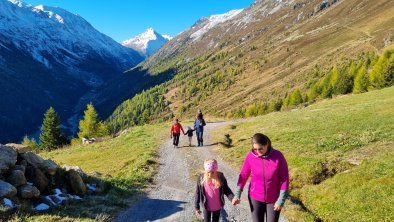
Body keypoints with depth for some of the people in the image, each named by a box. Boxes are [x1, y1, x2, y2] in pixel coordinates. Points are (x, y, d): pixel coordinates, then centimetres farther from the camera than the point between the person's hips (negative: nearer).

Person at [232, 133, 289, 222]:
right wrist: (237, 194, -7)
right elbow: (244, 175, -3)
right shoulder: (250, 156, -15)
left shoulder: (278, 156, -19)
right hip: (255, 197, 1)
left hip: (274, 198, -1)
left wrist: (281, 200, -14)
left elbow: (284, 178, -13)